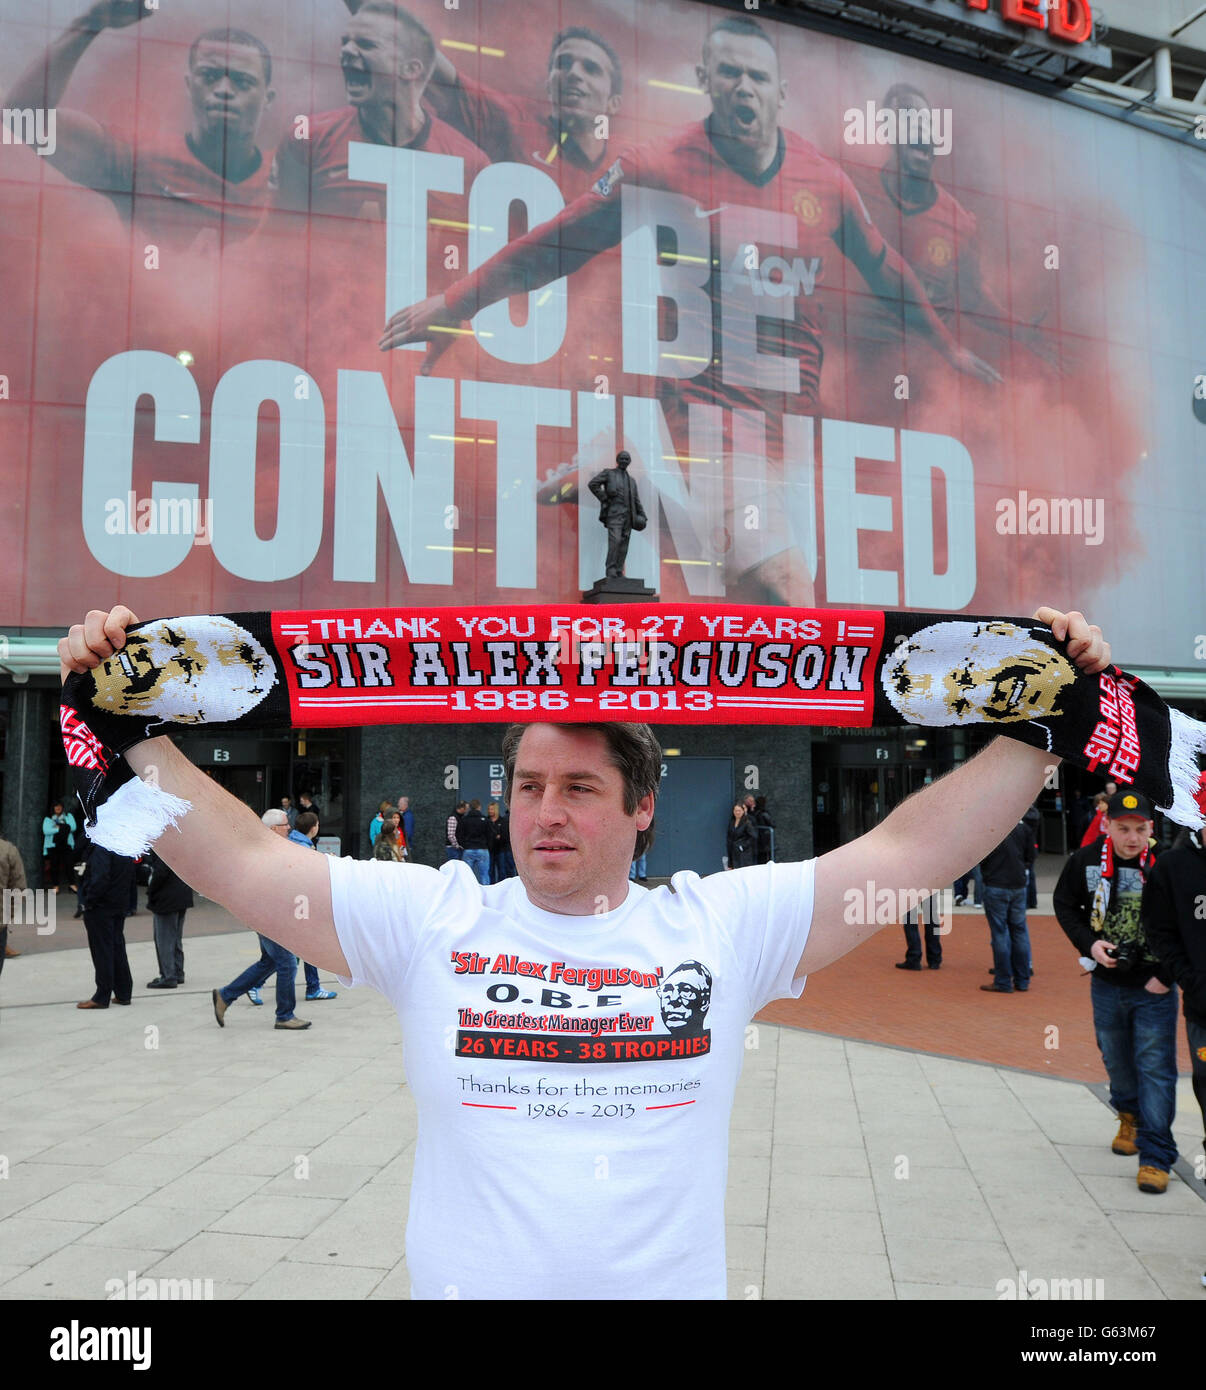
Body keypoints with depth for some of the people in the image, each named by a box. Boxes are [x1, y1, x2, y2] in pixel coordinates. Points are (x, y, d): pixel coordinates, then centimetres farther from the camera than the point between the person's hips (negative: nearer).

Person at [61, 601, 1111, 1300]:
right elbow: (238, 859, -7)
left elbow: (914, 848, -7)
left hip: (673, 1282, 0)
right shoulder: (430, 919, -5)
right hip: (466, 1283, 0)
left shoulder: (723, 924, -6)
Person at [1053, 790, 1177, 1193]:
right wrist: (1089, 944, -8)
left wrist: (1167, 975, -12)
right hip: (1106, 984, 3)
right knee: (1117, 1061, 20)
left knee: (1155, 1069, -2)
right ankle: (1130, 1116, 47)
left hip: (1154, 989, -3)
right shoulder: (1085, 861, -8)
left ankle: (1155, 1156, 7)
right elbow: (1064, 904, 7)